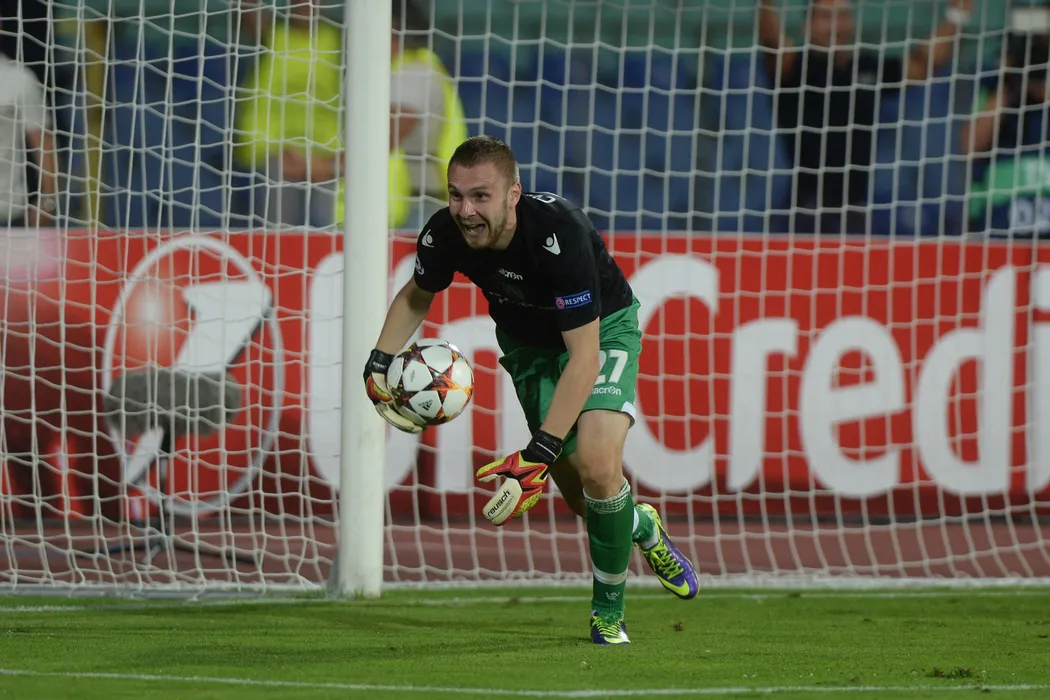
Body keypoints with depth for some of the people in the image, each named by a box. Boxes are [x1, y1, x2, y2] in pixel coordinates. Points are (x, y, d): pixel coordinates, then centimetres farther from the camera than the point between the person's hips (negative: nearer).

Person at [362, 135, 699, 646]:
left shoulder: (560, 233, -39)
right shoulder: (445, 235, -23)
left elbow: (584, 355, -38)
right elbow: (417, 295, 4)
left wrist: (538, 455, -42)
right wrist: (379, 363, -11)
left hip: (604, 329, -4)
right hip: (527, 343, 4)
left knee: (598, 465, -26)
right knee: (581, 497, 0)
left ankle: (608, 609, -2)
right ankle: (643, 529, 38)